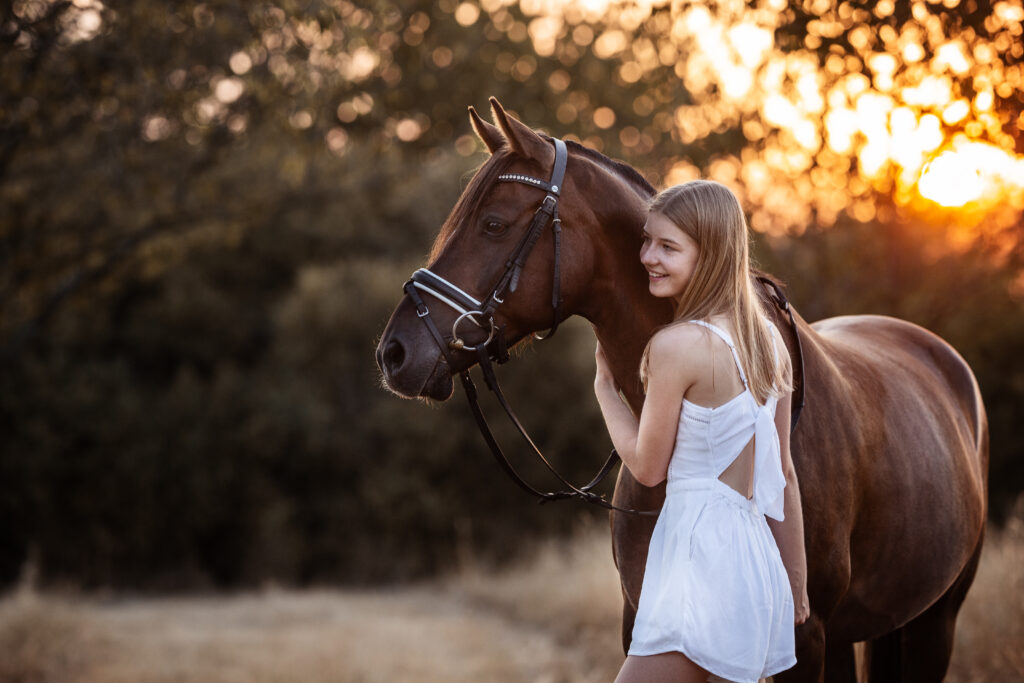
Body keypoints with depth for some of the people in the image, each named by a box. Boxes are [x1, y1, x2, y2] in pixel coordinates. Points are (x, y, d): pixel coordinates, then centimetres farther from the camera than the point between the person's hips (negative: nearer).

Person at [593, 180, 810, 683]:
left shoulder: (676, 345, -15)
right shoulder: (768, 340, 9)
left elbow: (647, 467, -5)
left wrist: (604, 385, 10)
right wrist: (795, 582, 21)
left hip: (700, 556, -9)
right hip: (757, 558, 9)